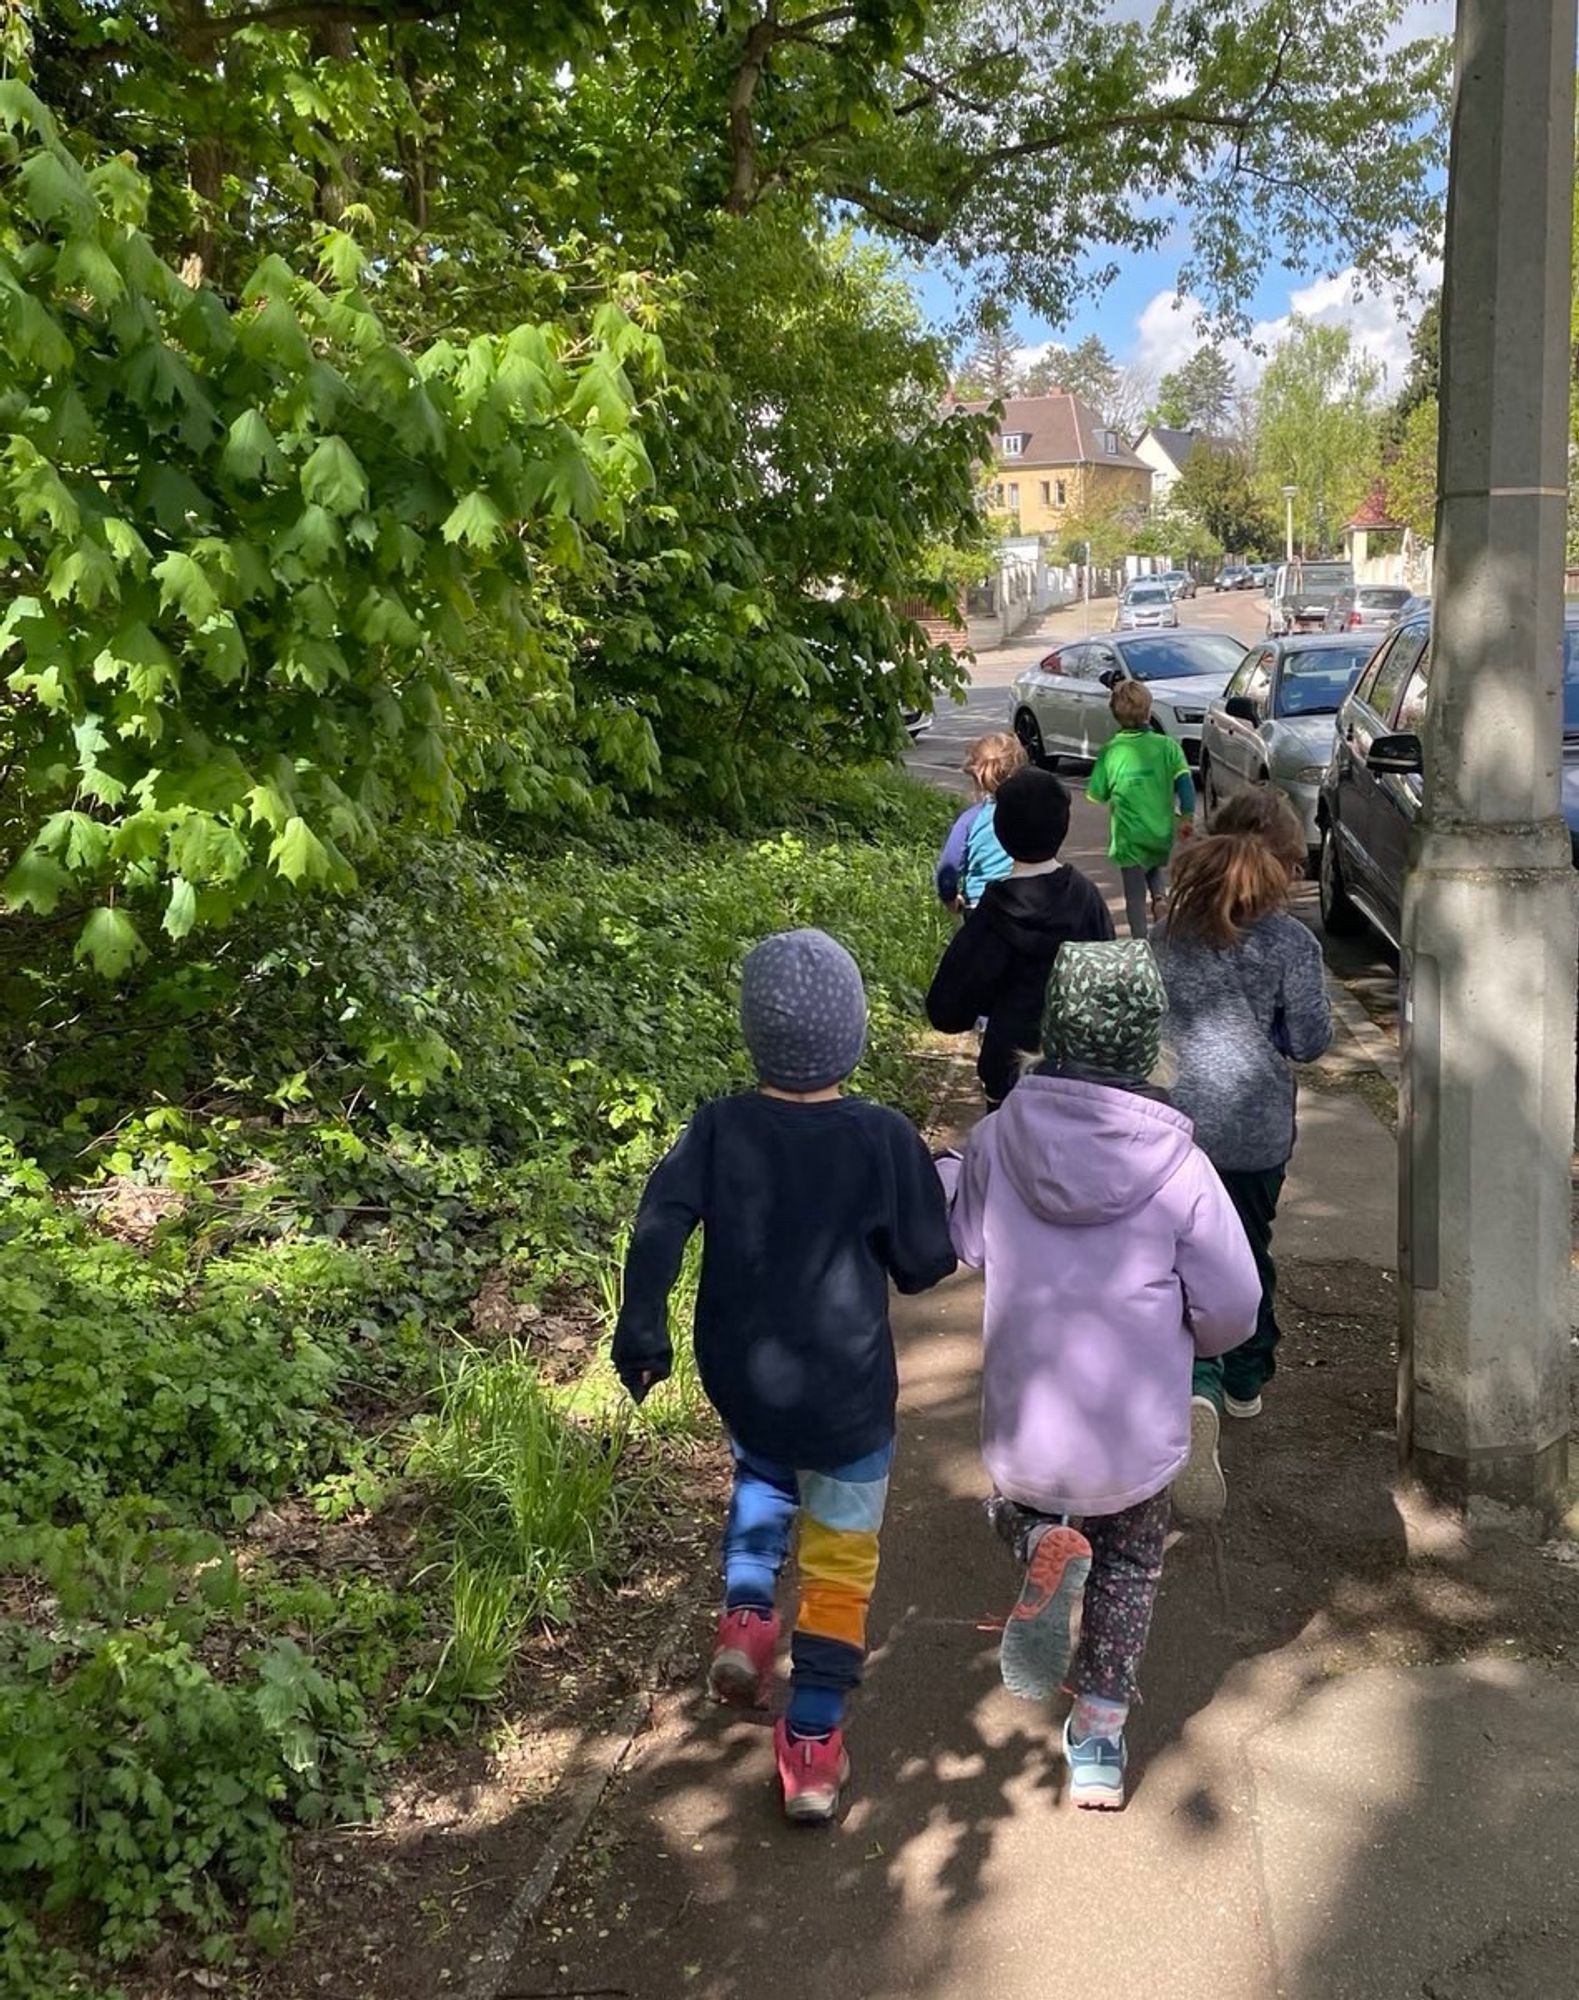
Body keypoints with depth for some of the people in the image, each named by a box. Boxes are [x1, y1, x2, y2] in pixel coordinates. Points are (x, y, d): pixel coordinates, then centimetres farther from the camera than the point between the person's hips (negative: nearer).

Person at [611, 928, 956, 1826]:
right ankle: (813, 1747, 20)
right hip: (847, 1395, -2)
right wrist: (936, 1191, 9)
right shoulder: (885, 1137, -16)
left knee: (764, 1472, 35)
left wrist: (642, 1332, -8)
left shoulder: (720, 1127, -10)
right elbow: (925, 1264, -8)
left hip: (740, 1381, 3)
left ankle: (747, 1613, 17)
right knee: (842, 1563, 15)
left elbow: (660, 1225, -17)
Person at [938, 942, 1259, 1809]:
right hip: (1137, 1437, -1)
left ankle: (1040, 1544, 0)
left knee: (1017, 1504, 33)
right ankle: (1100, 1737, 27)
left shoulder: (1000, 1138, -12)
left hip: (1022, 1433, 1)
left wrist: (937, 1169, 24)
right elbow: (1232, 1312, -9)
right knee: (1130, 1563, 27)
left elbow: (953, 1234, 5)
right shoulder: (1177, 1165, -16)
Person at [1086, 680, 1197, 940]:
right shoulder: (1166, 745, -6)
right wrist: (1187, 817, -4)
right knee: (1157, 869, 29)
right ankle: (1160, 897, 1)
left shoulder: (1110, 752, -8)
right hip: (1163, 832, 2)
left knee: (1135, 894, 8)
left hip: (1129, 836, -2)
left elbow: (1097, 795, -2)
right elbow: (1184, 782, -11)